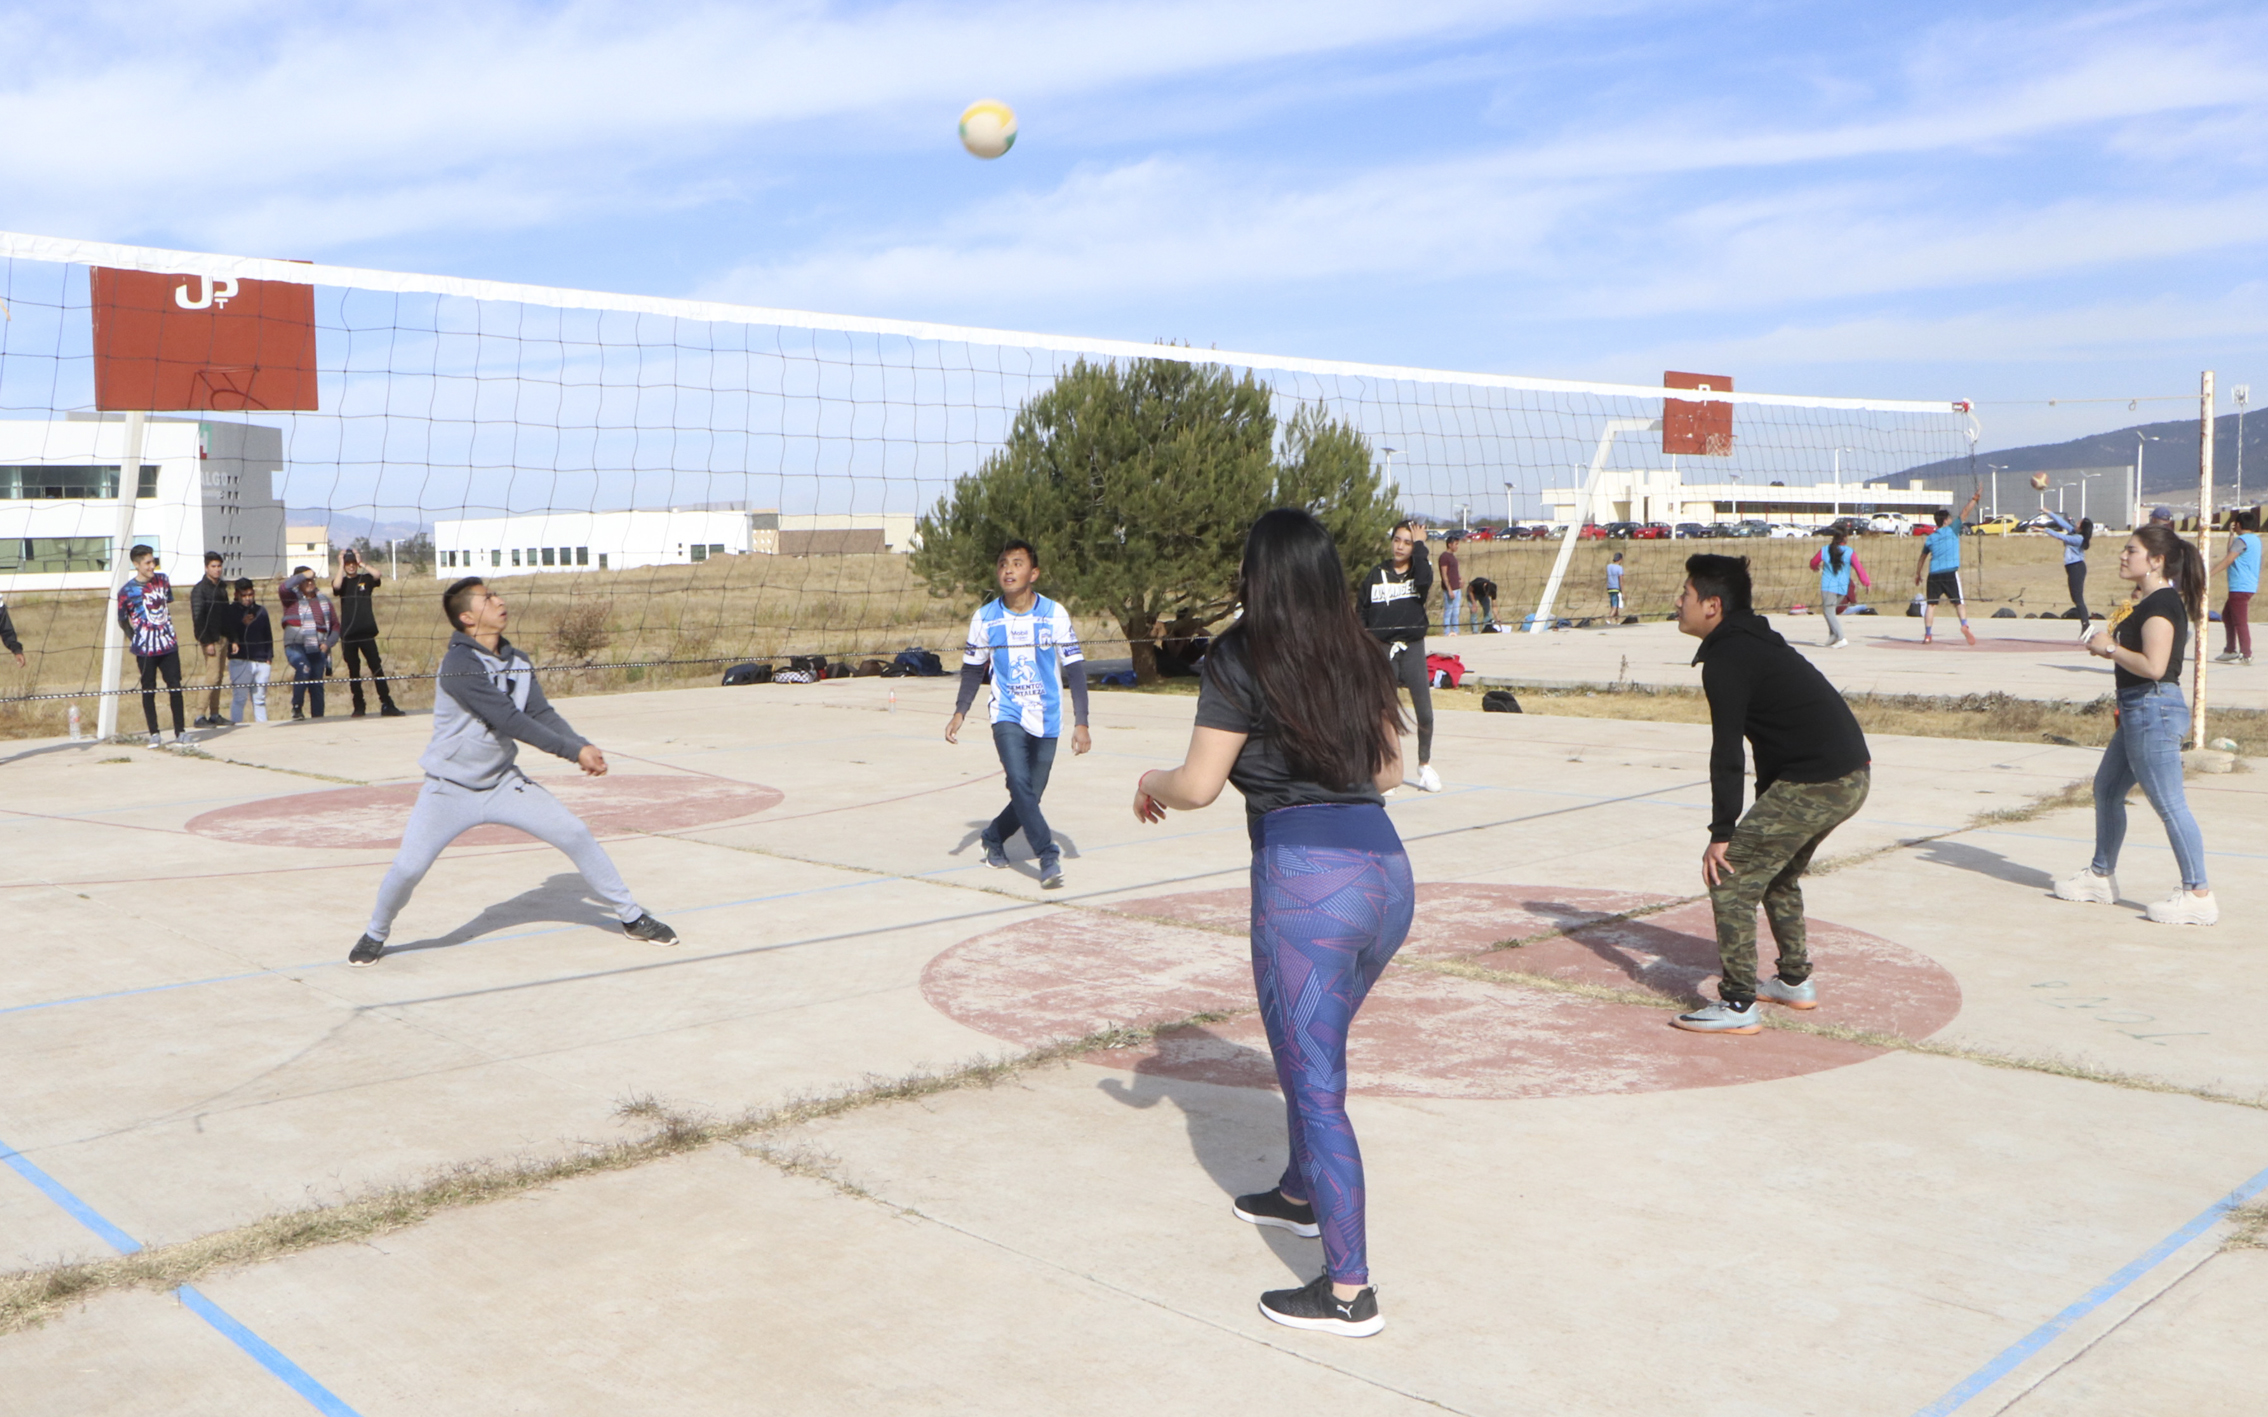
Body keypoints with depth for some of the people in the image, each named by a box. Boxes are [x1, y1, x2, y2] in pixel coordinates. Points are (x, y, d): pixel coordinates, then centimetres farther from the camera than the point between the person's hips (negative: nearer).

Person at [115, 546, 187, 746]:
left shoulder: (162, 580, 4)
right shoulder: (126, 591, -8)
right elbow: (122, 621, 3)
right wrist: (134, 640, 5)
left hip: (168, 645, 4)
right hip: (145, 649, -3)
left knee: (175, 686, 5)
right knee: (149, 690, 4)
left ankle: (179, 732, 13)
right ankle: (154, 734, 11)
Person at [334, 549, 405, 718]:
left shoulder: (365, 579, 8)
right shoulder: (343, 582, 8)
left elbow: (377, 575, -13)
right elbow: (336, 587, -16)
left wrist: (361, 562, -7)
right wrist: (341, 565, -8)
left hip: (366, 632, -1)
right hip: (348, 634, 1)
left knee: (377, 668, -6)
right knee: (353, 672, 6)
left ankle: (387, 705, -8)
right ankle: (359, 706, 12)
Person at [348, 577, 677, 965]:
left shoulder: (518, 663, 1)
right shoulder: (459, 665, -23)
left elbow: (542, 714, -7)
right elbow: (510, 720, -28)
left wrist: (583, 746, -25)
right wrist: (574, 752, -27)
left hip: (503, 782, 6)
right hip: (450, 790, -6)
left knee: (576, 835, -1)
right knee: (409, 867, -14)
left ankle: (632, 917, 14)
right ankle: (375, 934, 18)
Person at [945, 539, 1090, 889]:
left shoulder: (1055, 614, -6)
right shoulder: (985, 617, -2)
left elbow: (1074, 669, -3)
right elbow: (973, 668, 11)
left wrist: (1081, 723, -8)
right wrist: (960, 713, 1)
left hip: (1046, 722, 1)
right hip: (1007, 716, -1)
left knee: (1030, 796, 5)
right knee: (1020, 784, -22)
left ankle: (993, 837, 33)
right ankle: (1049, 857, -19)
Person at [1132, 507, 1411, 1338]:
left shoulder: (1241, 662, -6)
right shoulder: (1359, 656, 12)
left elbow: (1198, 786, -8)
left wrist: (1149, 784, 13)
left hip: (1304, 876, -7)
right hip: (1386, 867, 7)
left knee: (1313, 1081, 1)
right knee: (1313, 1049, 28)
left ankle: (1348, 1293, 7)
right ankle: (1300, 1194, 48)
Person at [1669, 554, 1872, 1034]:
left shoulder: (1725, 658, -13)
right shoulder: (1755, 643, 18)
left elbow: (1726, 755, -17)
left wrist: (1722, 834, -15)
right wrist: (1767, 813, 28)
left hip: (1817, 783, -10)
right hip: (1852, 776, 10)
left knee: (1730, 874, -6)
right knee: (1777, 871, 26)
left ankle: (1737, 1006, -4)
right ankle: (1796, 981, 36)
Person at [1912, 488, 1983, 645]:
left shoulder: (1930, 538, 16)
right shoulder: (1952, 530, 6)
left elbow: (1922, 558, 22)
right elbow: (1965, 513, 4)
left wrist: (1917, 574, 31)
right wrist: (1975, 498, 13)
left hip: (1934, 574, 3)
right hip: (1950, 572, -3)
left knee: (1931, 604, 5)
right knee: (1959, 602, 0)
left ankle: (1928, 634, -1)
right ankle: (1964, 625, -23)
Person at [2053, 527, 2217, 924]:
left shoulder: (2161, 604, -17)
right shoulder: (2147, 601, 15)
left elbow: (2153, 665, -27)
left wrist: (2110, 648, -15)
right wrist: (2109, 645, 8)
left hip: (2153, 711, -11)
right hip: (2137, 712, 11)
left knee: (2169, 803, -7)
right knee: (2106, 788, 19)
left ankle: (2198, 895, -1)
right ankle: (2101, 876, 30)